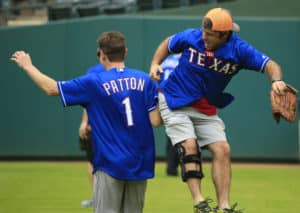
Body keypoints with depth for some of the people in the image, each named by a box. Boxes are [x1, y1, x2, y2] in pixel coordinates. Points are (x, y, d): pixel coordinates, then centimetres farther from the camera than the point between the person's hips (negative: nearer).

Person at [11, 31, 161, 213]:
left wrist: (27, 66, 14)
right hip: (140, 164, 4)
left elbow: (51, 88, -1)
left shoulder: (95, 83, -8)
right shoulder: (145, 80, 0)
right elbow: (156, 121, -3)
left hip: (111, 165, -4)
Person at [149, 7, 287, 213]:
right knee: (189, 146, -20)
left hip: (207, 109, 2)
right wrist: (155, 64, -9)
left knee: (222, 149, -8)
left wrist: (276, 80, -38)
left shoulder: (239, 50, -15)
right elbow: (168, 44, 5)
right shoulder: (190, 37, -15)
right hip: (174, 102, -2)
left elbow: (270, 64, -17)